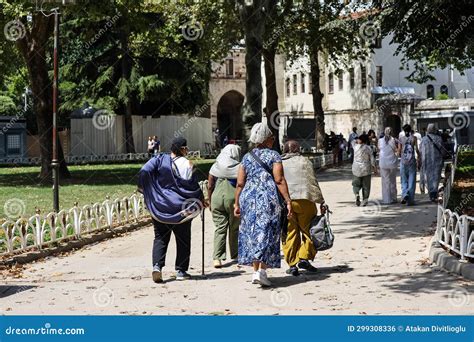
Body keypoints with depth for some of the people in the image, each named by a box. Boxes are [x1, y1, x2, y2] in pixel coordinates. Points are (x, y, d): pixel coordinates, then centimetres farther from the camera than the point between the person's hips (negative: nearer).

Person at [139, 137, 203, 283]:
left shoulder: (160, 159, -1)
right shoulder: (186, 164, -9)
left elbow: (144, 171, -12)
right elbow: (192, 185, -10)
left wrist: (144, 189, 2)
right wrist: (201, 200, 5)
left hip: (159, 207, 3)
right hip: (180, 207, -3)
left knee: (160, 237, 9)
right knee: (183, 239, 10)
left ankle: (157, 266, -11)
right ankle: (181, 270, 12)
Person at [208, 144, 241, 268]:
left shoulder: (215, 166, 8)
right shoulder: (239, 167, -1)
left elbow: (210, 186, 7)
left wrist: (210, 202, 16)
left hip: (217, 198, 2)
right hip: (233, 198, -2)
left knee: (220, 229, 3)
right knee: (234, 228, 14)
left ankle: (217, 258, -9)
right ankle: (235, 255, 25)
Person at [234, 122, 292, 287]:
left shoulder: (247, 157, 10)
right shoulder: (273, 155, -2)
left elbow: (240, 183, 6)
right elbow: (279, 180, -11)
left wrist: (237, 203, 11)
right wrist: (288, 200, -11)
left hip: (248, 198, 4)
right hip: (268, 199, -4)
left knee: (252, 234, 11)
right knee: (267, 234, -1)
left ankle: (256, 271, 14)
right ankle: (262, 270, -13)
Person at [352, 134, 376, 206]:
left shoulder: (356, 146, -4)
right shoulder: (368, 148, -8)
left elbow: (353, 141, 21)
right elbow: (372, 159, -4)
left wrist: (357, 141, 14)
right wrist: (373, 167, 6)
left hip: (356, 169, 1)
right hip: (366, 169, -1)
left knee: (356, 184, 13)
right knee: (366, 185, 10)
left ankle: (357, 194, -14)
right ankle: (365, 200, 9)